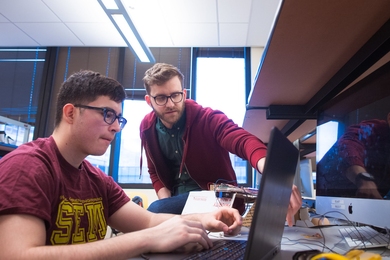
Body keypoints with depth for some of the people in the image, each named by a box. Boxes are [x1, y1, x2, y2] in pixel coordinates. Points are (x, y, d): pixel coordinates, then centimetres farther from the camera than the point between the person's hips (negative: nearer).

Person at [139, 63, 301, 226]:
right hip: (177, 196, 5)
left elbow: (244, 141, -36)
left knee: (156, 212, -26)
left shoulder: (207, 119, -18)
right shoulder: (147, 128, -2)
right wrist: (167, 202, -9)